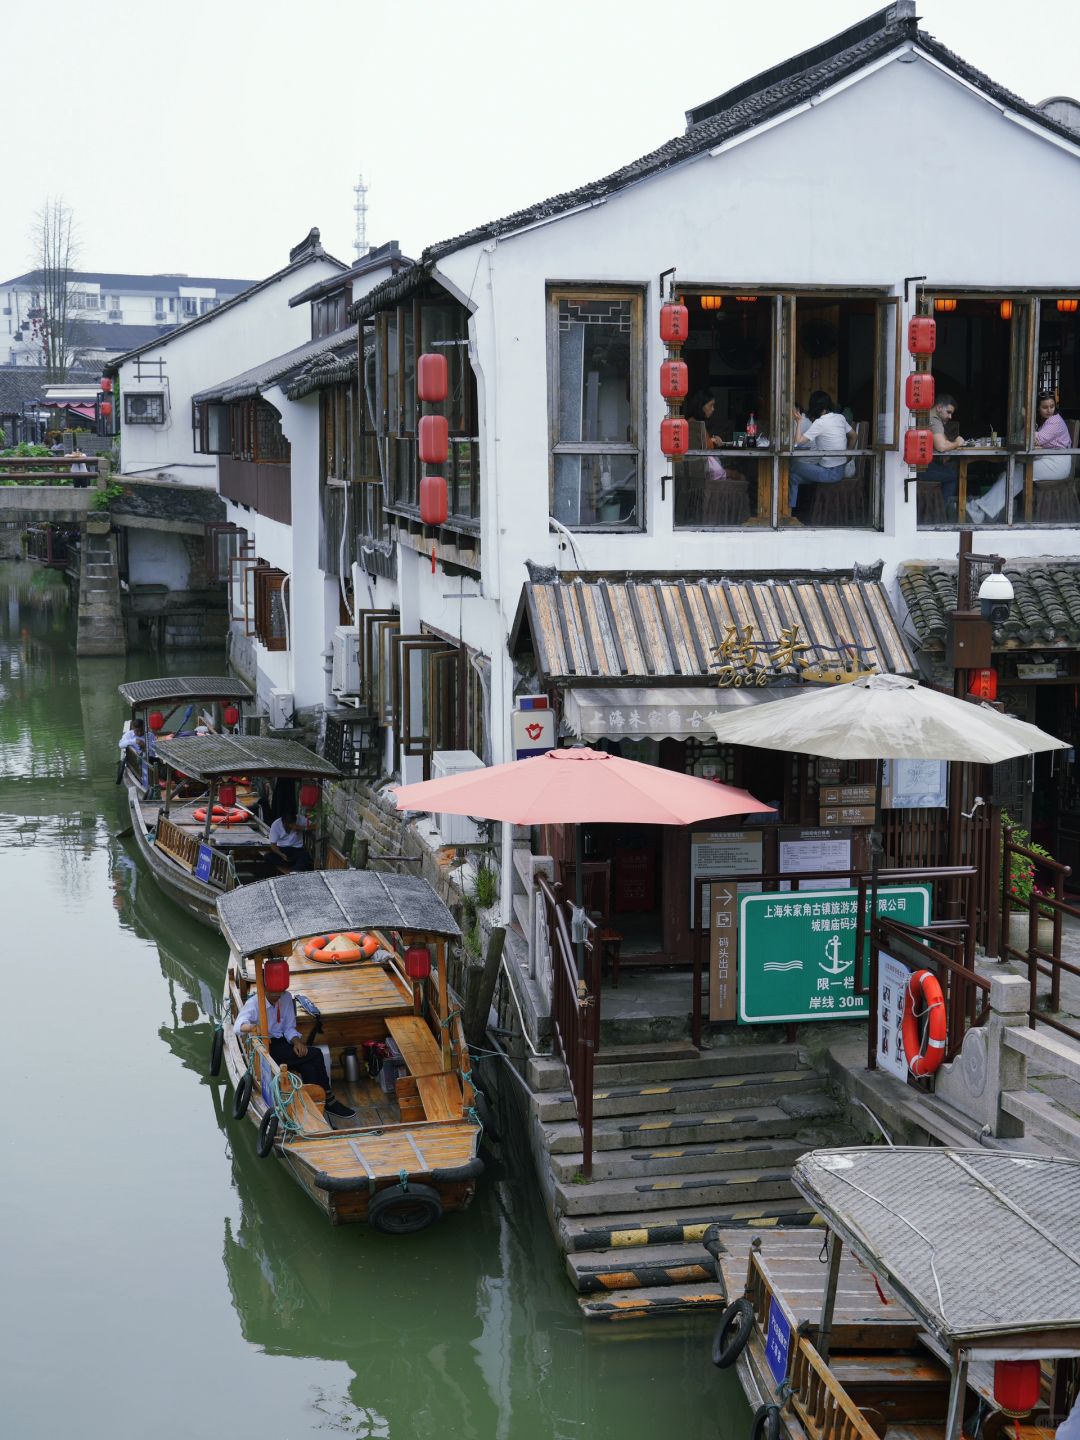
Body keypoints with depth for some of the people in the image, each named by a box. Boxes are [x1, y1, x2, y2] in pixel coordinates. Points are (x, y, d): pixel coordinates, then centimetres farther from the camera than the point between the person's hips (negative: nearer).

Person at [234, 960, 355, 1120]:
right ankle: (327, 1098, -9)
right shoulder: (254, 1003, -16)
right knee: (315, 1055, -22)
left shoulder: (286, 998, 2)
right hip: (264, 1050, -6)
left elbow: (289, 1028, 7)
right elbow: (238, 1025, -34)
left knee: (308, 1065, -26)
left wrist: (296, 1041, -16)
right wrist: (251, 1027, -59)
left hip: (281, 1043, 6)